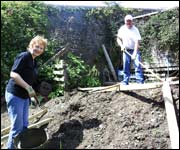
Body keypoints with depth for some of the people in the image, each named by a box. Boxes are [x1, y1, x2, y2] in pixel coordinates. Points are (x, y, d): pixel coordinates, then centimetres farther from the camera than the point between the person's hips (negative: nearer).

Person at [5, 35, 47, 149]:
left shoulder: (34, 62, 12)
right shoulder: (24, 56, -14)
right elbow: (13, 74, -22)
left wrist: (33, 93, 13)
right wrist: (28, 88, -24)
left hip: (25, 96, 9)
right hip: (15, 95, -9)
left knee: (24, 126, 16)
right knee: (17, 127, -3)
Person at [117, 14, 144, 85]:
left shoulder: (135, 30, -14)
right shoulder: (122, 29, -2)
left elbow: (137, 42, -22)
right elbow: (118, 39, 10)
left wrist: (134, 53, -32)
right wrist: (121, 45, -11)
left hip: (134, 50, -3)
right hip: (126, 50, 3)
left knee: (138, 65, -14)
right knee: (126, 67, 4)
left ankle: (140, 82, -12)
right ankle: (125, 82, 11)